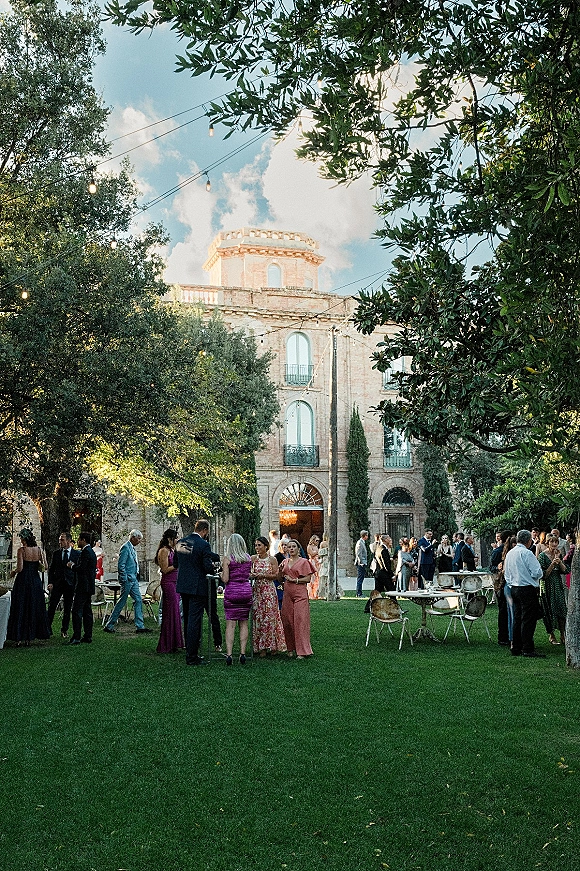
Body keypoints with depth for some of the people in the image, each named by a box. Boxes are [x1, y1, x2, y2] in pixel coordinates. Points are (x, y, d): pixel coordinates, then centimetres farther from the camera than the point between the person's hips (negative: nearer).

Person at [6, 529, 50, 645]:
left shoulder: (21, 550, -11)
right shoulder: (39, 550, 1)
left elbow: (20, 568, -16)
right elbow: (45, 567, 0)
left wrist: (13, 572, 4)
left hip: (23, 580, -4)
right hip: (35, 581, 4)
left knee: (20, 609, 5)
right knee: (35, 608, 12)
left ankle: (19, 638, 5)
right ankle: (29, 638, 15)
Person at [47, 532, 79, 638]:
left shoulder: (77, 554, 2)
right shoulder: (56, 553, 8)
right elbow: (51, 569, 9)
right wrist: (50, 582, -2)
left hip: (70, 584, -1)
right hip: (57, 584, 1)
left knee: (67, 609, 5)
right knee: (51, 606, -3)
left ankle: (64, 630, 14)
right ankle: (47, 628, 6)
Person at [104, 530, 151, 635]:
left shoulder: (132, 549, 16)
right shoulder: (126, 548, -13)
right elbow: (121, 565, -18)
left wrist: (136, 578, 17)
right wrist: (124, 580, -19)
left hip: (133, 580, 9)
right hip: (128, 579, -9)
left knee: (139, 600, 5)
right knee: (122, 602, -3)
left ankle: (140, 626, 6)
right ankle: (109, 626, 5)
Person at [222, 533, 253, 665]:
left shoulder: (227, 559, -6)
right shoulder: (248, 558, 6)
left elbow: (225, 579, -9)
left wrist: (222, 573, 11)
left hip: (231, 592, -3)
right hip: (246, 591, 3)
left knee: (230, 624, -2)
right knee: (243, 623, 8)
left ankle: (229, 654, -7)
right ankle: (242, 653, 5)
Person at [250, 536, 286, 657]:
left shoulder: (272, 560, -1)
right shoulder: (253, 559, 7)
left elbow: (276, 575, -5)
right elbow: (249, 573, 7)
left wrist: (263, 576, -15)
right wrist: (251, 576, -15)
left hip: (269, 590, -2)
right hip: (257, 590, 2)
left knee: (270, 616, -3)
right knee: (258, 617, 0)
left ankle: (273, 645, 6)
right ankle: (261, 647, 5)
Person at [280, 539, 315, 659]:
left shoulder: (303, 562, 0)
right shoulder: (285, 562, 15)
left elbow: (308, 578, -6)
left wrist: (294, 580, -12)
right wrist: (280, 571, 1)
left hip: (300, 594, -5)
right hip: (287, 594, 5)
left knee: (300, 621, -8)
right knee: (287, 621, 4)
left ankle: (302, 651, -5)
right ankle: (291, 648, 16)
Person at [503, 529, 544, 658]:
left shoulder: (509, 553, 12)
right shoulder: (526, 553, -14)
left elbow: (506, 574, 18)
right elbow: (537, 573, -15)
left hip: (514, 588, 8)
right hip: (527, 589, -8)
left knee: (517, 618, 11)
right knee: (528, 619, -6)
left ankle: (516, 648, 14)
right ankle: (528, 649, -6)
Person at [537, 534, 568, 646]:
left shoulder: (558, 554, 7)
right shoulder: (543, 556, -10)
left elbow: (565, 571, 1)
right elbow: (544, 575, -14)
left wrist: (559, 559, -12)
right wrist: (553, 564, -22)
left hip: (559, 585, 5)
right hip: (548, 586, -5)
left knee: (562, 610, 3)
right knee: (550, 611, 1)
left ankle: (563, 636, 11)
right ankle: (551, 636, 13)